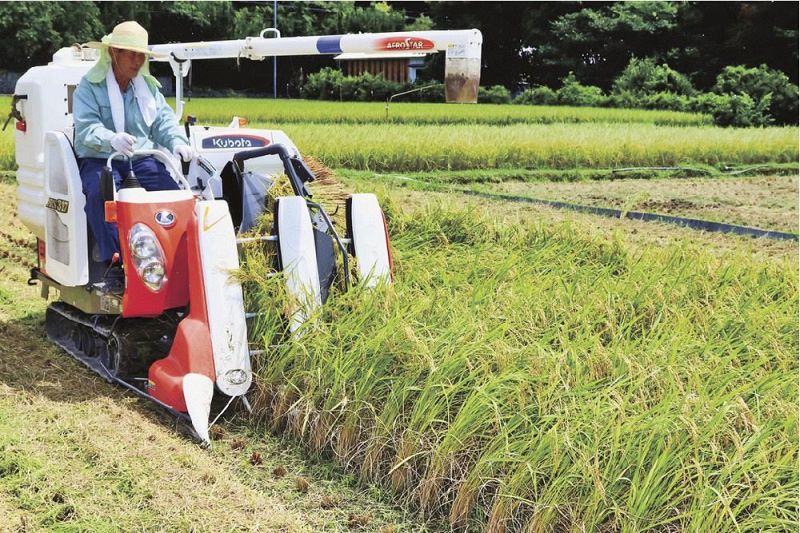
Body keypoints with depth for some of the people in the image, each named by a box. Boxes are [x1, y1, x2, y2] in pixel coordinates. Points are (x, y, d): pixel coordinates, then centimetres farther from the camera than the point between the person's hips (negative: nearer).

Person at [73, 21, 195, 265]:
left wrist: (178, 142, -16)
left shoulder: (149, 86, 16)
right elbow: (86, 127, -15)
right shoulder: (89, 87, -2)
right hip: (99, 160, -4)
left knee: (173, 192, -23)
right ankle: (111, 258, -33)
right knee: (101, 193, -37)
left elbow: (164, 120, 7)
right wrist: (111, 139, -38)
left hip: (142, 158, 4)